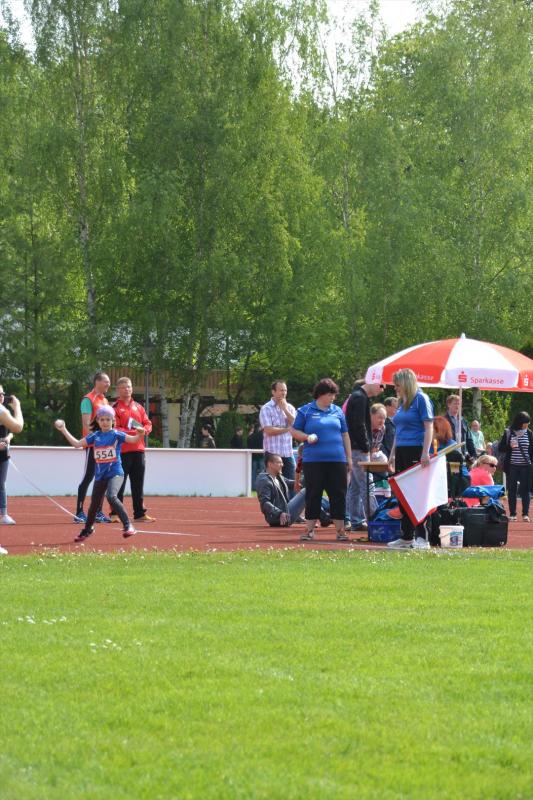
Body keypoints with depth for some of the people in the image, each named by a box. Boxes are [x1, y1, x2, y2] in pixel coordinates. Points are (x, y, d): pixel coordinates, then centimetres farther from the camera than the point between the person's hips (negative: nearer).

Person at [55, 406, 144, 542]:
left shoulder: (116, 435, -5)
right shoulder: (94, 436, 6)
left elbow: (133, 439, -17)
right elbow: (77, 443, 10)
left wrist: (140, 434, -38)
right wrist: (63, 430, 6)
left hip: (115, 473, -5)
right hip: (100, 475, 5)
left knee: (111, 496, -29)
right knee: (94, 504, 14)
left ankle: (128, 526, -23)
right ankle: (87, 529, 39)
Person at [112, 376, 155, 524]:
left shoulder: (138, 407, 16)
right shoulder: (115, 408, -3)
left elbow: (148, 424, 14)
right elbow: (114, 429, -12)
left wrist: (143, 430, -8)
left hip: (138, 450, 6)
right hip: (122, 450, -5)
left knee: (138, 484, 8)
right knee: (119, 484, -2)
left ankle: (140, 513, 13)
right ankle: (115, 514, 3)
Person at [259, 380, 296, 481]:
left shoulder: (290, 407, 12)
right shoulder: (266, 409, -3)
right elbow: (269, 430, -13)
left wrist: (285, 409, -6)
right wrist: (288, 429, -7)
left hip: (288, 453, 4)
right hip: (273, 453, -4)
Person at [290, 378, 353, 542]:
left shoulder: (337, 411, 13)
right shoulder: (305, 411, 3)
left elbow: (345, 435, 17)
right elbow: (294, 431, 5)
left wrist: (349, 457, 13)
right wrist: (307, 437, -13)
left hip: (337, 460, 3)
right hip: (313, 460, -3)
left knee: (338, 495, 2)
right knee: (313, 494, 1)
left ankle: (340, 529, 7)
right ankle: (310, 530, 8)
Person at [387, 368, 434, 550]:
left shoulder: (421, 399, -7)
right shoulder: (402, 402, 16)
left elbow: (429, 427, -13)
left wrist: (425, 453, -21)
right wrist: (393, 453, 19)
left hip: (416, 452, -9)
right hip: (402, 452, 9)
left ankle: (422, 537, -7)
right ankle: (407, 537, 15)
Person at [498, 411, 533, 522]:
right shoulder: (508, 433, -1)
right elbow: (500, 448, 1)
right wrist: (510, 446, -17)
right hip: (512, 466, -1)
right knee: (512, 490, 3)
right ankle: (512, 514, 7)